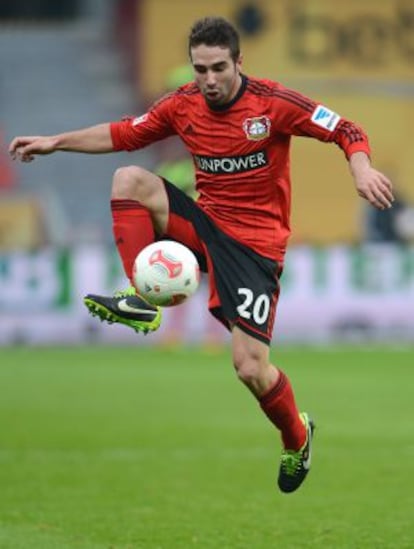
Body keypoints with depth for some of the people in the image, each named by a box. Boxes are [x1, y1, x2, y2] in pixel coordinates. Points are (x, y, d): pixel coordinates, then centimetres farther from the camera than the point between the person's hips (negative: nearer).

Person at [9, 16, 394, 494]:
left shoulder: (272, 102, -15)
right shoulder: (183, 104, -1)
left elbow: (346, 132, -13)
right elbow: (123, 135, 13)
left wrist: (361, 169, -34)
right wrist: (56, 142, 7)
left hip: (255, 243, -5)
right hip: (206, 222, 5)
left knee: (250, 368, -13)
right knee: (129, 179, -19)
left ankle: (297, 438, 19)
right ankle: (142, 302, -17)